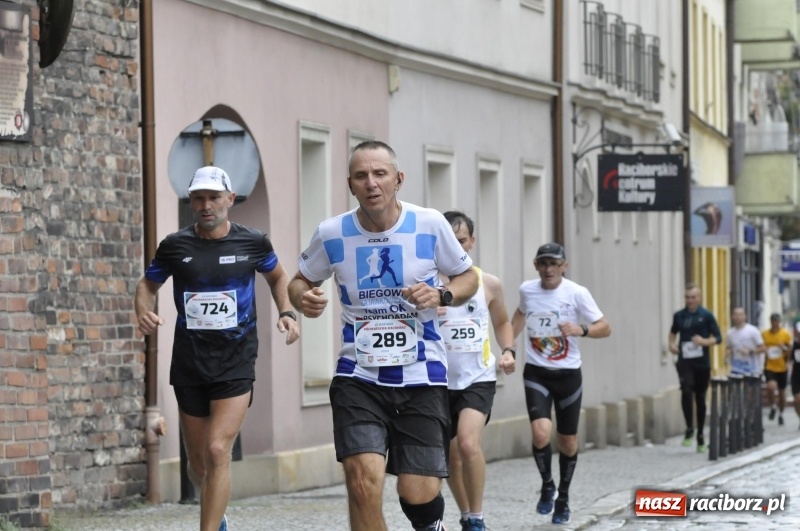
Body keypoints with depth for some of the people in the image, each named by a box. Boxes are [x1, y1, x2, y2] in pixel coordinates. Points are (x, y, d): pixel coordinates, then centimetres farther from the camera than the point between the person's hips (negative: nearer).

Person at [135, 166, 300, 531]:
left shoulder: (252, 242, -1)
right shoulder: (175, 246, 0)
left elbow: (278, 277, 18)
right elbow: (148, 284, 14)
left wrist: (287, 313, 2)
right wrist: (144, 312, -7)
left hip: (236, 362, -2)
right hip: (189, 364, 2)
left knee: (218, 451, -18)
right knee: (197, 460, 11)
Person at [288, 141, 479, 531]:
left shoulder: (430, 225, -6)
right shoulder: (331, 234, -3)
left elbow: (468, 278, 8)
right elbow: (300, 280, 13)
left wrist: (441, 296, -14)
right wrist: (304, 298, -11)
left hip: (421, 377, 0)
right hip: (358, 377, 0)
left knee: (418, 494, -5)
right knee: (363, 481, -19)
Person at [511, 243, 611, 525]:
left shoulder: (577, 293, -11)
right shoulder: (526, 290, -1)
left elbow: (605, 328, -7)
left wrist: (581, 329, -26)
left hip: (568, 374, -1)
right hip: (536, 374, 1)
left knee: (568, 442, 8)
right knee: (541, 433, -20)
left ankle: (563, 496, 30)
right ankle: (547, 485, 7)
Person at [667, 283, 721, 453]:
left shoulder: (706, 315, -1)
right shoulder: (679, 316, 7)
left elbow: (718, 338, 0)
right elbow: (673, 332, 25)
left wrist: (704, 341, -18)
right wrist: (671, 344, 5)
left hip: (702, 362, 0)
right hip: (684, 362, 0)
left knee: (700, 398, 9)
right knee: (686, 391, -23)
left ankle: (700, 437, 22)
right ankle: (689, 429, -11)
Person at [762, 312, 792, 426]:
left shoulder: (785, 334, -4)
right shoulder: (764, 334, -3)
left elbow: (790, 350, 2)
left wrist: (784, 348, -18)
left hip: (782, 367, 1)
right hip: (769, 367, -1)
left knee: (782, 392, 11)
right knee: (771, 386, -25)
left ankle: (781, 414, 31)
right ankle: (772, 408, 2)